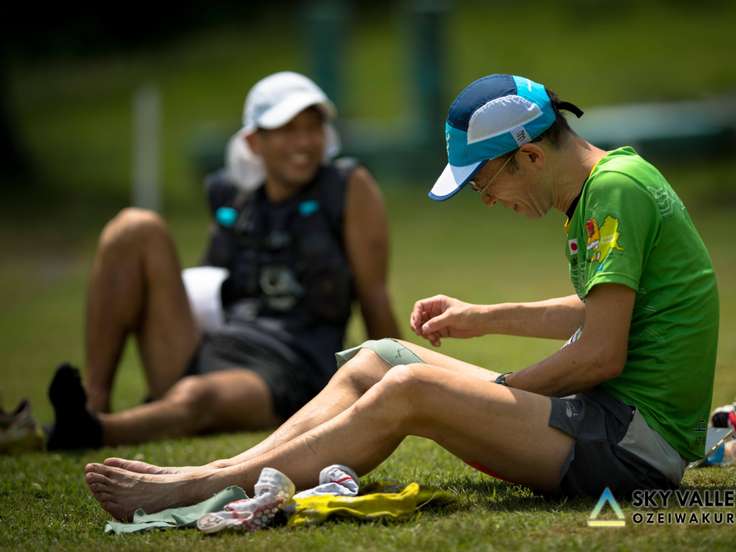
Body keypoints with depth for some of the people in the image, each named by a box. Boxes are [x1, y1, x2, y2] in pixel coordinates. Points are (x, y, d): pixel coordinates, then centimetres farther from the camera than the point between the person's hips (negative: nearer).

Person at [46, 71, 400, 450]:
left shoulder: (350, 188, 4)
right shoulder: (231, 197, 15)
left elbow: (373, 295, 4)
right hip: (200, 359, 5)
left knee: (195, 397, -38)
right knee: (136, 228, -9)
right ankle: (93, 404, -22)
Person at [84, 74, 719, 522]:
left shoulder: (615, 188, -16)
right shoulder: (607, 181, 14)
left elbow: (600, 354, -21)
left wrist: (498, 390, -8)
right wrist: (485, 319, 29)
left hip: (637, 439, -10)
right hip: (621, 423, 10)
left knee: (410, 392, -22)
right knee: (377, 361, 6)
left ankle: (205, 489, -18)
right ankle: (218, 474, -2)